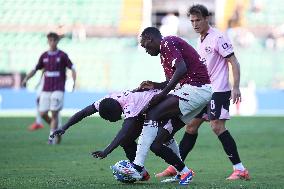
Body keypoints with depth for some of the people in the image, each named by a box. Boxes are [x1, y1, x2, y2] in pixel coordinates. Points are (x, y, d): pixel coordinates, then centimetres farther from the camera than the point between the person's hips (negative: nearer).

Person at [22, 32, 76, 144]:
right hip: (46, 89, 4)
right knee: (43, 113, -1)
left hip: (58, 89, -4)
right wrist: (26, 78, 1)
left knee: (54, 113, -11)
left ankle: (52, 137, -5)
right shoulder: (44, 56, 10)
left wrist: (74, 81, -15)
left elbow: (72, 69, 1)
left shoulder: (62, 55, -1)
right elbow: (35, 69, 16)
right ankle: (56, 129, 22)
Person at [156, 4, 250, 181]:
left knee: (217, 126, -16)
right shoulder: (200, 41, 16)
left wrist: (236, 87, -22)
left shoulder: (218, 37, -11)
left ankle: (240, 169, -14)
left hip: (219, 90, -9)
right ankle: (175, 167, 14)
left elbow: (234, 63, -14)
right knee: (191, 126, 9)